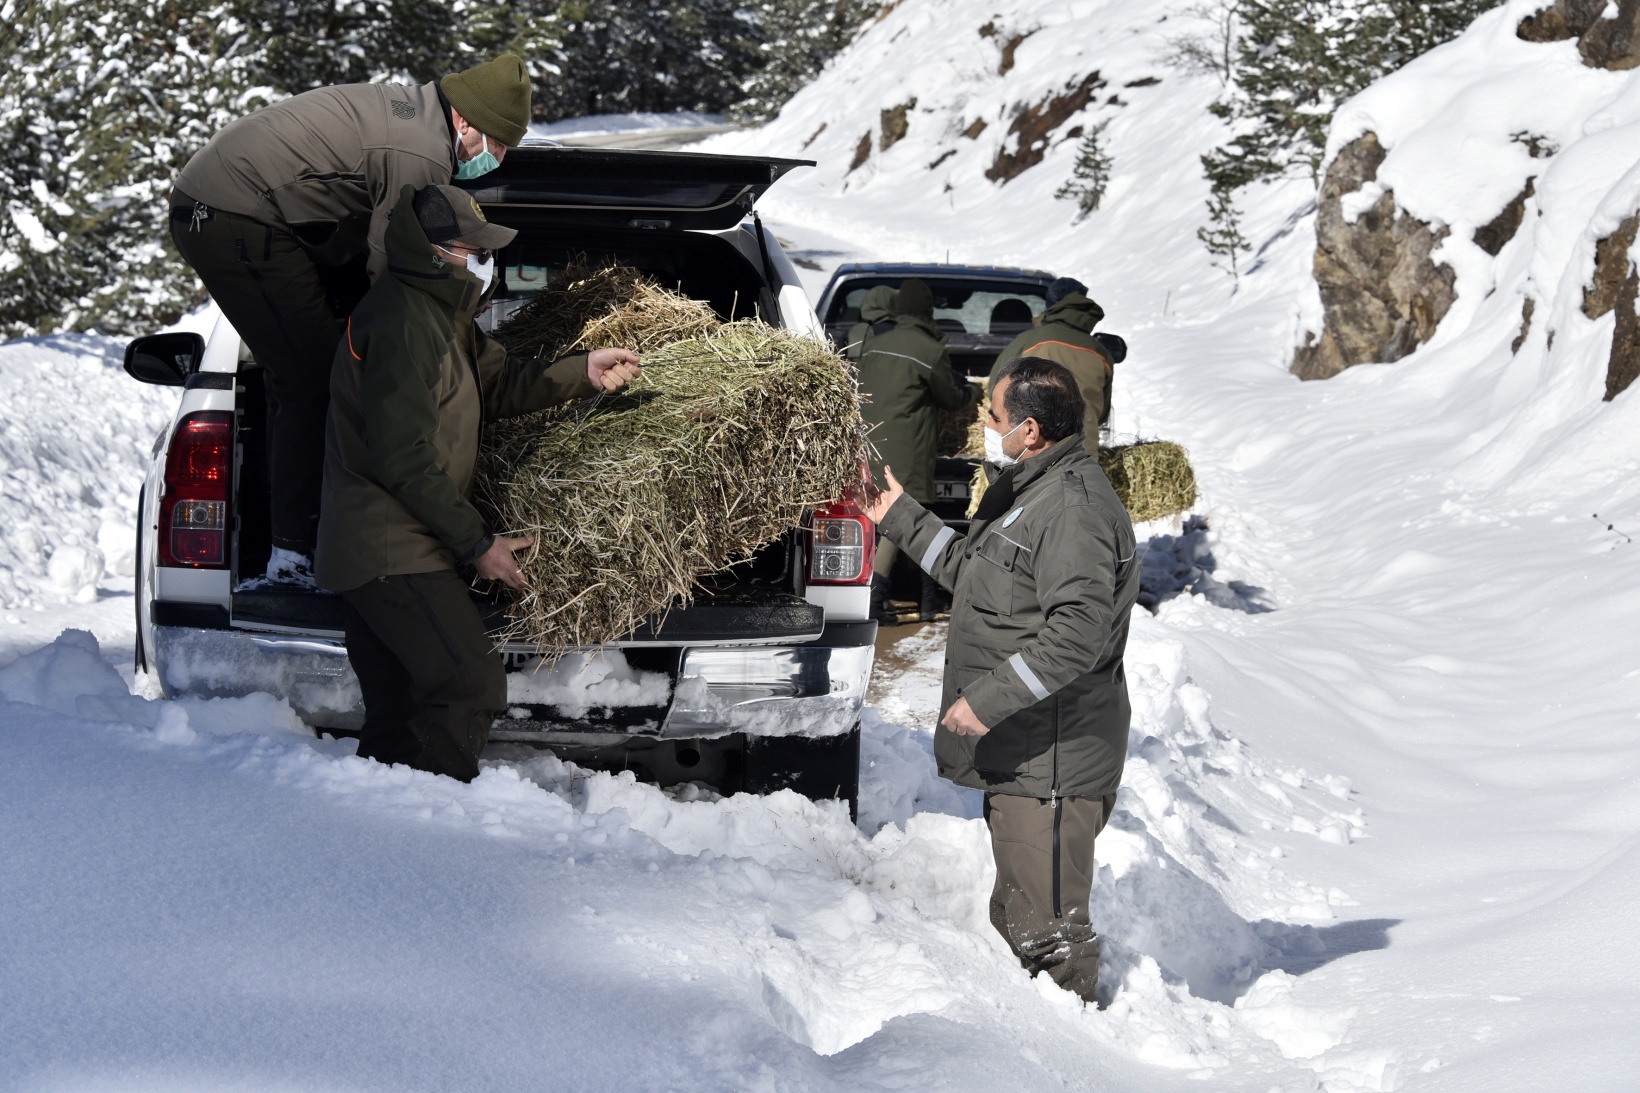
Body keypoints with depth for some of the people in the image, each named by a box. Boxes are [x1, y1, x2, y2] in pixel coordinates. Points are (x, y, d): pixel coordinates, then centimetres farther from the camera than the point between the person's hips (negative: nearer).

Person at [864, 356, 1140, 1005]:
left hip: (1051, 765, -11)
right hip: (1016, 756, 11)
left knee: (1047, 929, -6)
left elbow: (1079, 630, -27)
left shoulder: (1075, 504, -18)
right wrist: (901, 519, 28)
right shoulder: (1028, 489, 16)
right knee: (1015, 921, 19)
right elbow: (974, 571, 29)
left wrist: (989, 699, -25)